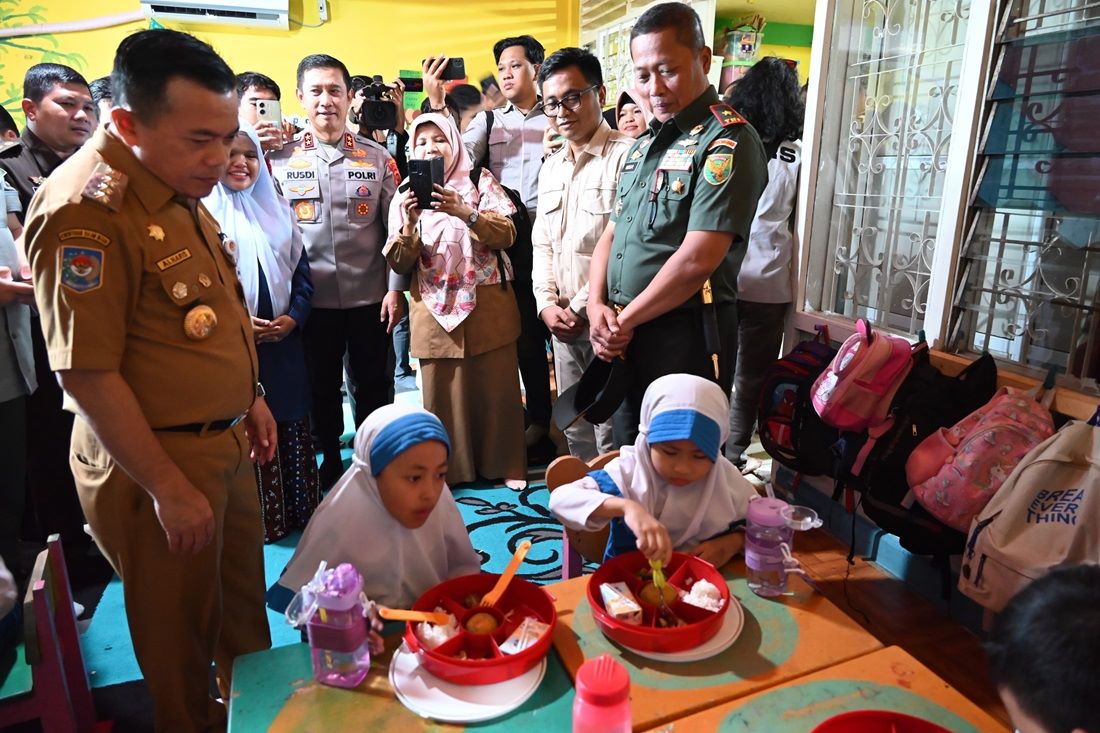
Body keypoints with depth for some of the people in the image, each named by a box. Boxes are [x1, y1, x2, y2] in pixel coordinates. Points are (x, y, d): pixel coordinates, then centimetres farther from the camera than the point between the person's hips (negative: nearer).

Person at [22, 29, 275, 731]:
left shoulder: (181, 186, 6)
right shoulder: (84, 212, -22)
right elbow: (86, 374, -23)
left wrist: (250, 396, 16)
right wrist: (168, 487, -20)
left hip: (226, 443, 9)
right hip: (157, 460, -8)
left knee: (244, 600, 25)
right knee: (180, 633, 14)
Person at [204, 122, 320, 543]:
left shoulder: (277, 211, 14)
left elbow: (302, 275, 12)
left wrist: (292, 318, -3)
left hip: (284, 346, 5)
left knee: (292, 433, 11)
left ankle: (300, 512, 25)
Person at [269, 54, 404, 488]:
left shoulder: (377, 158, 3)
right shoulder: (279, 159, 2)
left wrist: (394, 288, -4)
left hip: (370, 297, 0)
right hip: (312, 300, 0)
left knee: (373, 387, 10)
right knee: (320, 388, 13)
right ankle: (329, 463, 32)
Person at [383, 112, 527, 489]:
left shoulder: (481, 182, 5)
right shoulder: (407, 196, 8)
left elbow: (506, 234, -7)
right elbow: (399, 264, 1)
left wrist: (466, 213, -23)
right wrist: (409, 223, -17)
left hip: (488, 305, -1)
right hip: (436, 309, 1)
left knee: (496, 386, 4)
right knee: (443, 391, 5)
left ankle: (505, 464, 18)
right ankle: (450, 468, 19)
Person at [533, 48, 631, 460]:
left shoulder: (626, 157, -11)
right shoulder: (551, 168, 16)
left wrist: (583, 306, -14)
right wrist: (547, 302, 3)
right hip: (562, 321, 7)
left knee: (611, 438, 1)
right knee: (575, 430, 17)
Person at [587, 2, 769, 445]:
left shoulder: (727, 142, -12)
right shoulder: (643, 146, 15)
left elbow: (697, 260, -21)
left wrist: (625, 319, -11)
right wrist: (598, 306, -2)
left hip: (684, 339, -7)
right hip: (625, 338, 8)